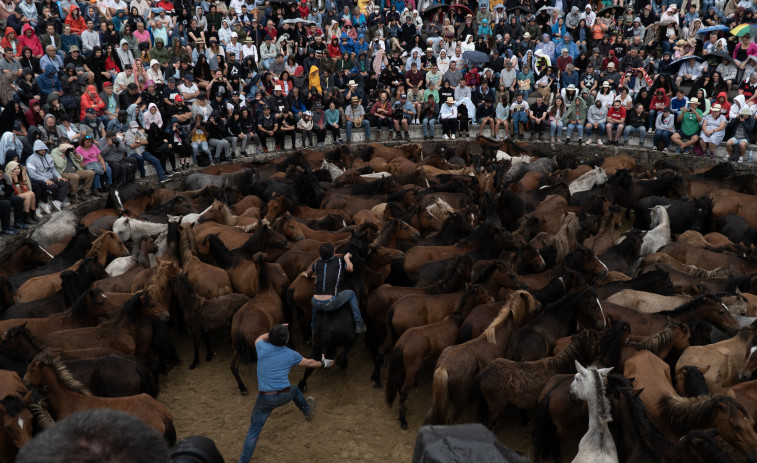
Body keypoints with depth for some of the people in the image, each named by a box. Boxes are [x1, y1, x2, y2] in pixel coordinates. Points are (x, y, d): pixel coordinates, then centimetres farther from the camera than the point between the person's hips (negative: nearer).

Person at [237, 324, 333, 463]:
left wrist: (274, 331, 27)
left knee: (253, 431, 10)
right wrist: (323, 363, 32)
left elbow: (259, 338, 18)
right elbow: (308, 363, 14)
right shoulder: (291, 354, -4)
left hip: (265, 399, -1)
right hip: (285, 396, 1)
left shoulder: (262, 348, -8)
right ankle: (307, 410, 59)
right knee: (294, 390, 35)